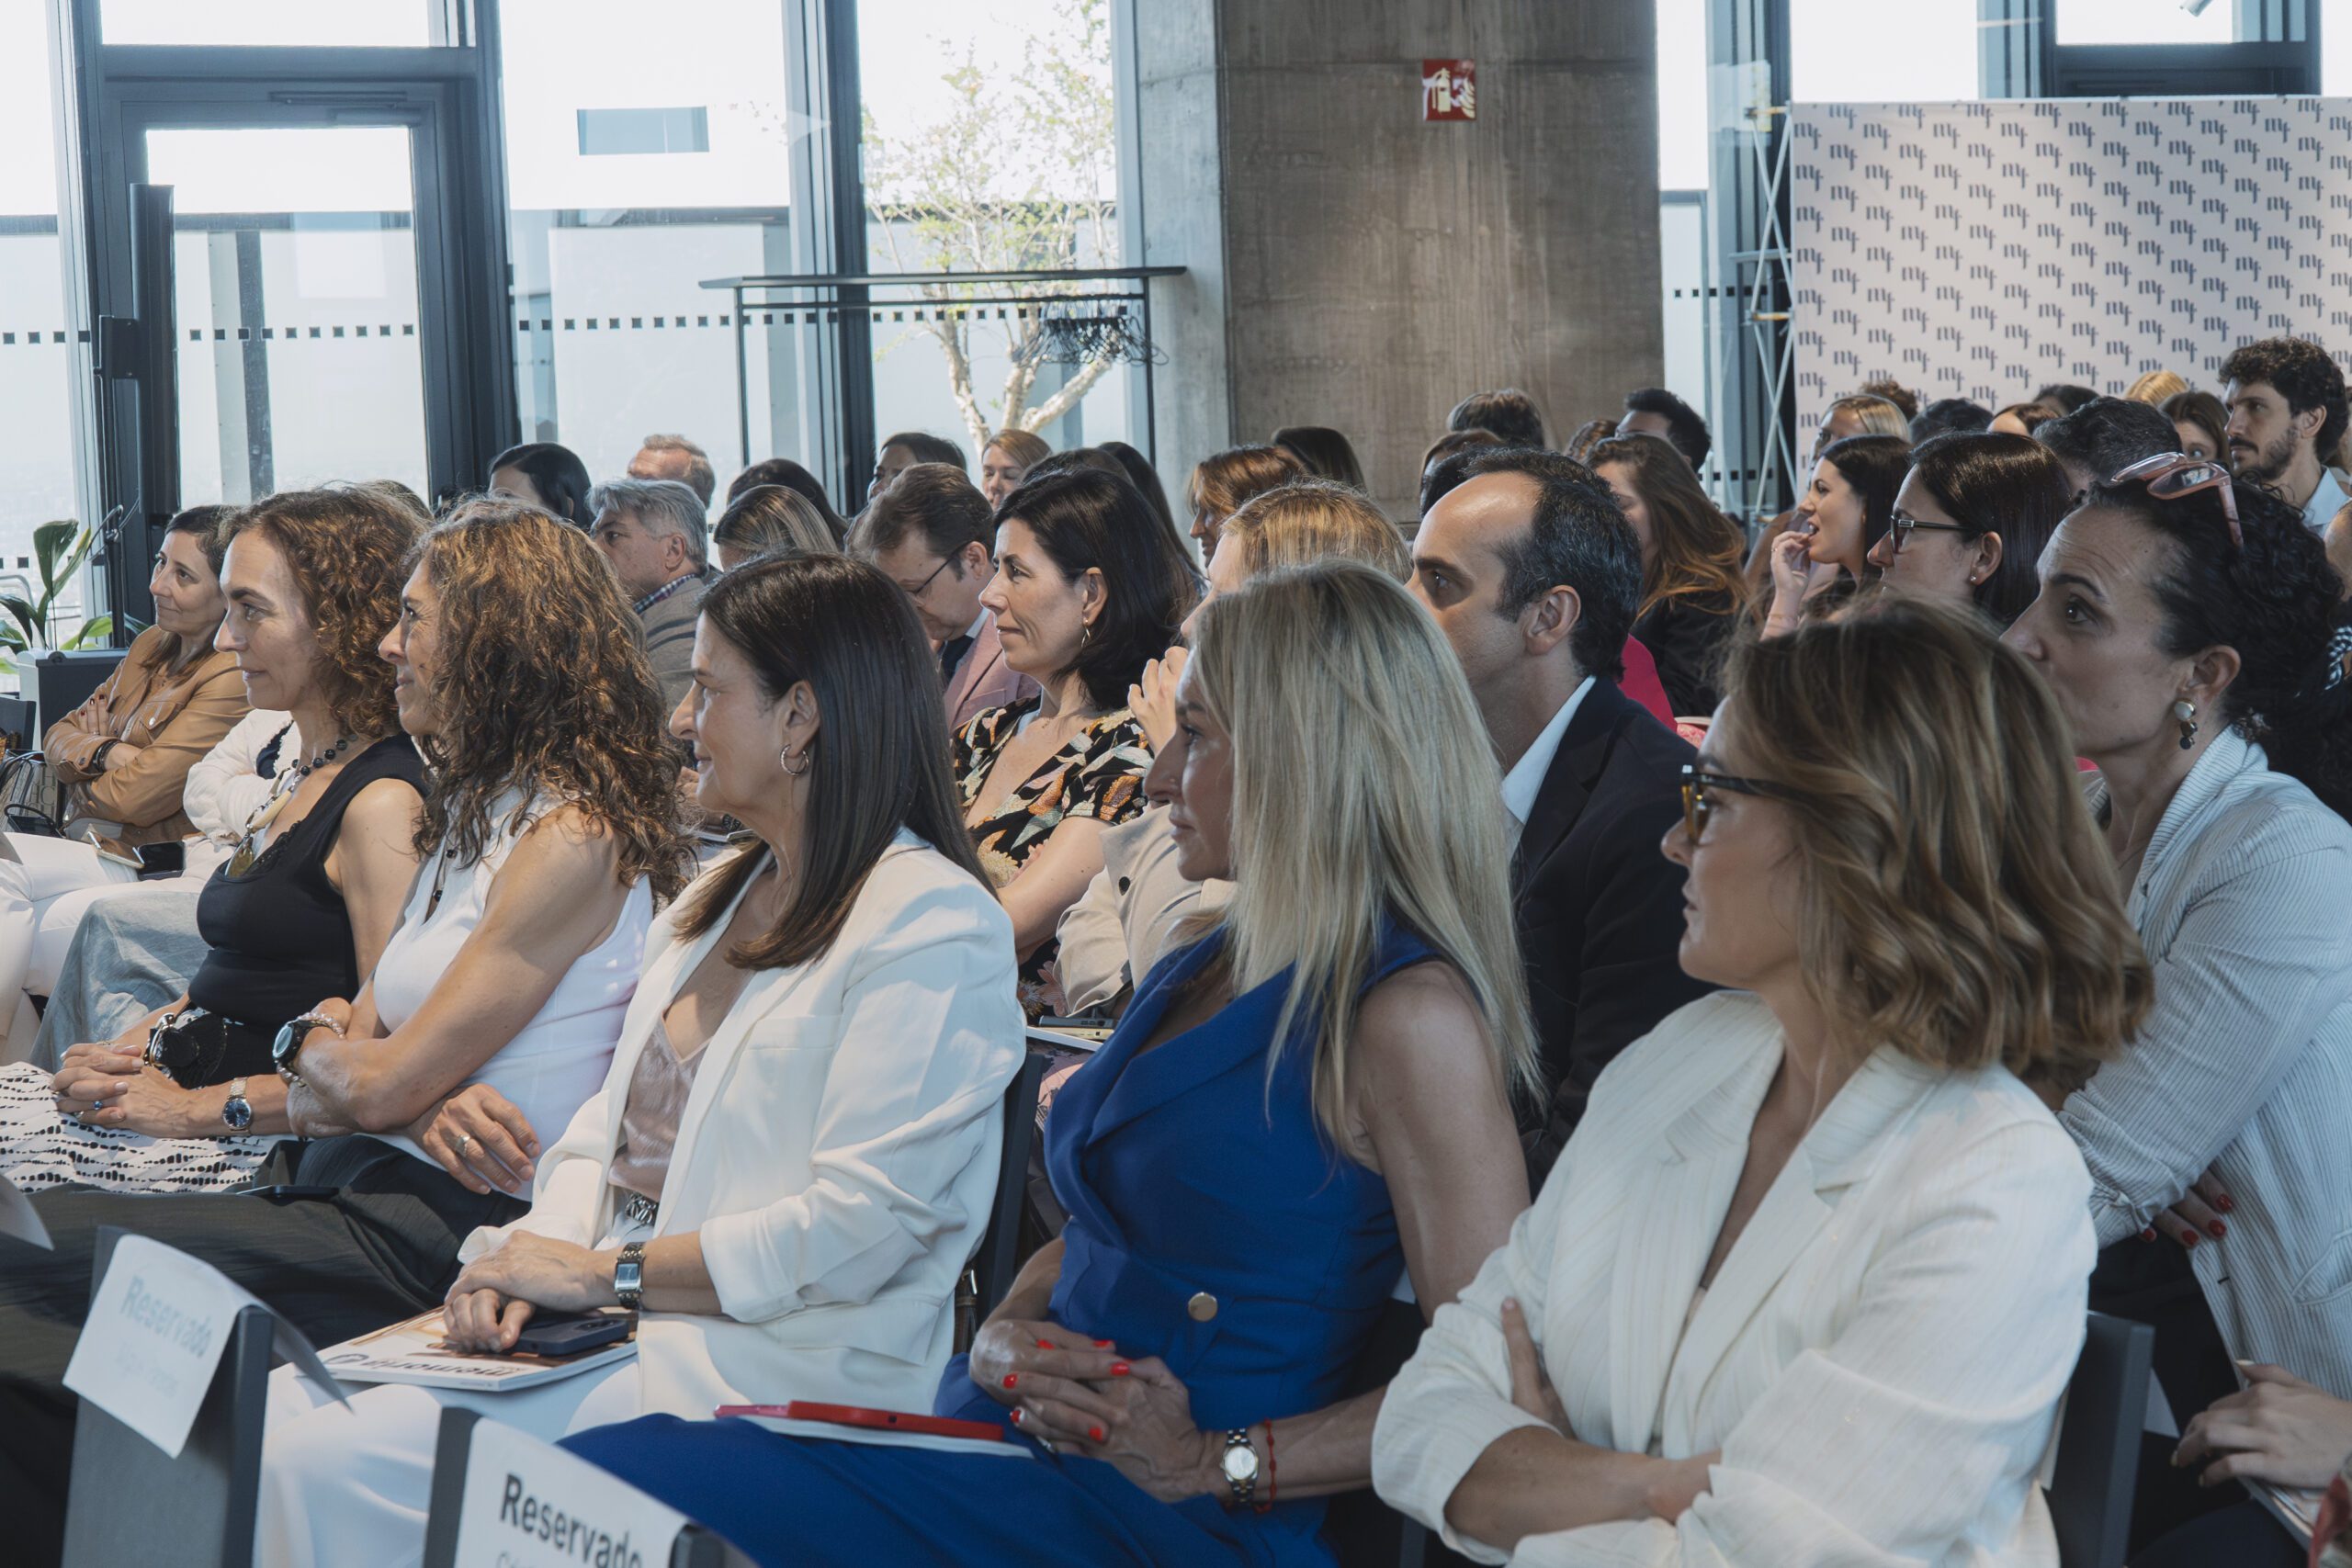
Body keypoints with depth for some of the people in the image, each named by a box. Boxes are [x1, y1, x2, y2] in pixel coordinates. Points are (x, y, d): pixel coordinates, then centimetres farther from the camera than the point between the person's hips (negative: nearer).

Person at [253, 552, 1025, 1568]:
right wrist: (539, 1257, -3)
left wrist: (608, 1271, -16)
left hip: (776, 1354, -8)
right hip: (616, 1322, 9)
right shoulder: (714, 898, 21)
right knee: (266, 1417, -9)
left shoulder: (932, 925, -9)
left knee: (327, 1474, -22)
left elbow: (860, 1225, -18)